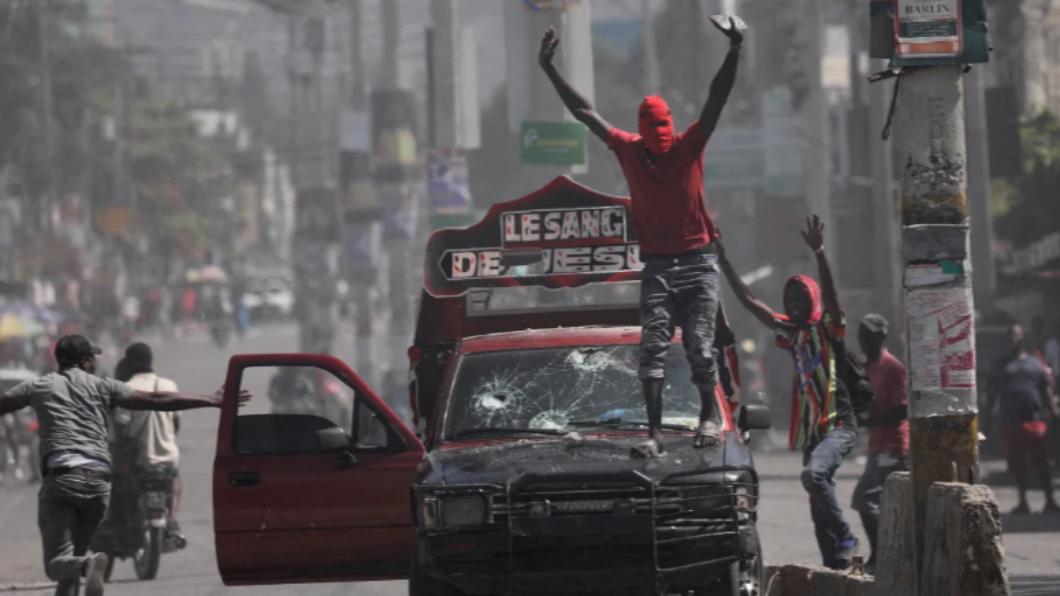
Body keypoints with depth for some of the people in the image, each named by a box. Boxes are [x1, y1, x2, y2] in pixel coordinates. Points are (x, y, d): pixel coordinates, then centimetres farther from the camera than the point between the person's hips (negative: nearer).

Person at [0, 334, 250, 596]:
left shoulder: (38, 387, 12)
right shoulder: (102, 386, 13)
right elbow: (156, 400, 7)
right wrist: (213, 400, 9)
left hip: (60, 478, -3)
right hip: (98, 481, 3)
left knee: (58, 562, -8)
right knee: (74, 555, 17)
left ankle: (88, 565, -39)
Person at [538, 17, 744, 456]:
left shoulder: (689, 147, -2)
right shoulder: (629, 151, 3)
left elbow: (717, 101, -11)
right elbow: (584, 112, 7)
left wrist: (734, 52, -23)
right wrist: (549, 69, 6)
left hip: (697, 264, -1)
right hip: (657, 267, 2)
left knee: (700, 347, -1)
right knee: (652, 349, -7)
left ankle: (708, 418, 16)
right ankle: (655, 433, -11)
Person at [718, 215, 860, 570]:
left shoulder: (828, 329, -2)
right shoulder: (792, 333, 14)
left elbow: (830, 294, -20)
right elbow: (749, 301, 17)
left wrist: (819, 253, -32)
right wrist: (723, 262, 16)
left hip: (839, 425, -7)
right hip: (810, 430, 7)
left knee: (813, 473, -31)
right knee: (819, 511, 5)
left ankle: (845, 540, -24)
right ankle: (835, 564, 9)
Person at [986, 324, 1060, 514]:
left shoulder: (1035, 364, 11)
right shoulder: (1001, 365, 11)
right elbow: (992, 392, 11)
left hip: (1034, 419, -1)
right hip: (1010, 421, 1)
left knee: (1041, 463, -5)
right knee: (1018, 465, 4)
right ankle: (1022, 502, 12)